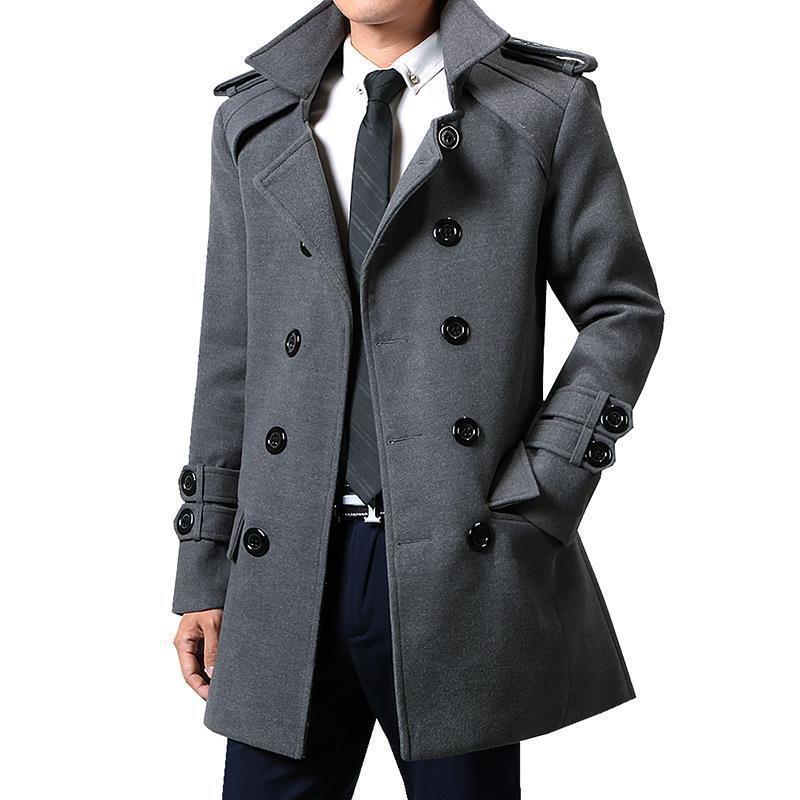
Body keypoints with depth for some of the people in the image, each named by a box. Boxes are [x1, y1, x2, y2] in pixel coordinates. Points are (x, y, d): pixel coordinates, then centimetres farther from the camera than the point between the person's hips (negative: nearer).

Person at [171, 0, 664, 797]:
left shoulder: (549, 107, 2)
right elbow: (231, 353, 10)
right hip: (288, 564, 3)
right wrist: (204, 574, 8)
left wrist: (537, 501, -7)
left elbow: (623, 309, 4)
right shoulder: (254, 120, 11)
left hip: (462, 560, -2)